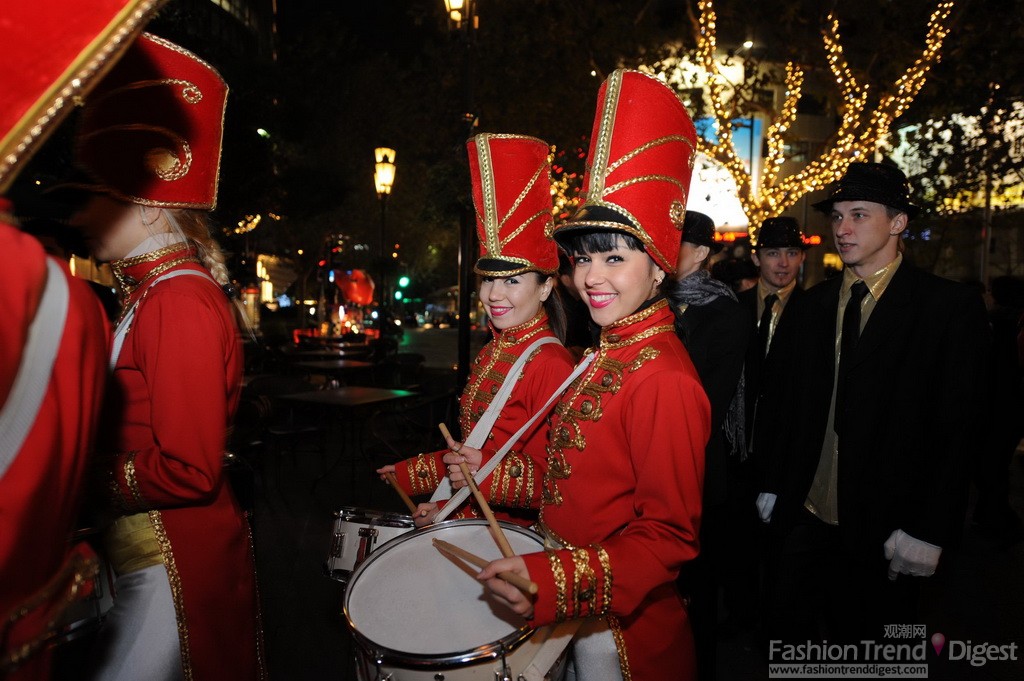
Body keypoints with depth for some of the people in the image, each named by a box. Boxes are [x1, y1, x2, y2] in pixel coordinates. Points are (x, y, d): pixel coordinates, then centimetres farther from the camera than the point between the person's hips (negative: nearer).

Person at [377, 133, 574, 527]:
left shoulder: (552, 365, -17)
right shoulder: (489, 354, 8)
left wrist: (452, 510, -18)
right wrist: (407, 474, 11)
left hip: (517, 533, -6)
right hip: (472, 517, 7)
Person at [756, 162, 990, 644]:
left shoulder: (951, 308, -6)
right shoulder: (808, 308, 6)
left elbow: (957, 427, -10)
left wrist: (928, 530, -13)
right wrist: (770, 485, 4)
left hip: (885, 528, -3)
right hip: (801, 514, 3)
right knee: (791, 631, 14)